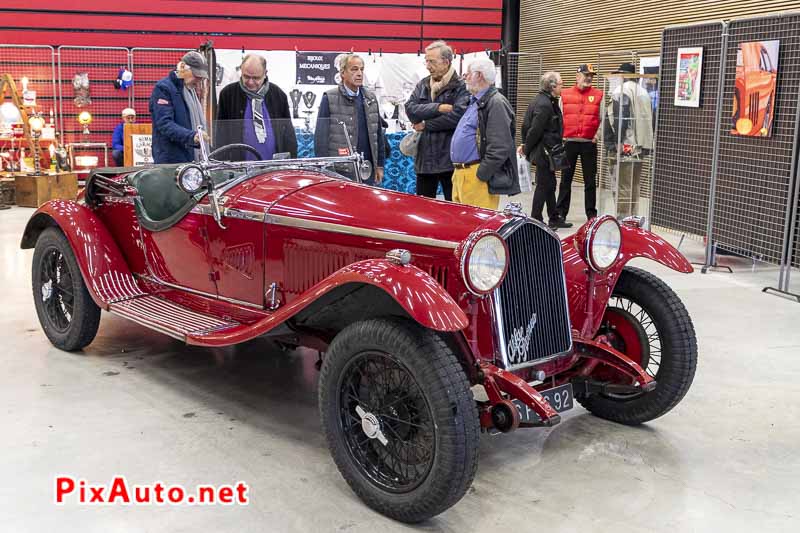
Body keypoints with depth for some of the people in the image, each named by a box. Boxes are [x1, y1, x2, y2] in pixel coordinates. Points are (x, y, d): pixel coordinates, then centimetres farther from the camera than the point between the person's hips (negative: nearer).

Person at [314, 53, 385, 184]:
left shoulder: (370, 98, 14)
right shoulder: (329, 99, -2)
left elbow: (378, 134, 17)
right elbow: (321, 137, -4)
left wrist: (379, 165, 12)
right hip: (340, 171, -5)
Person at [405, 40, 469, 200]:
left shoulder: (460, 86, -7)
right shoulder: (423, 84, 11)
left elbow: (457, 115, -21)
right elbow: (410, 109, -2)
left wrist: (426, 125, -11)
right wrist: (438, 108, -15)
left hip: (450, 159, -5)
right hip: (425, 157, 6)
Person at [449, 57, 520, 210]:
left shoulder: (496, 103, -12)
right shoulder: (474, 102, 20)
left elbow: (500, 148, -20)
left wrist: (480, 175, -20)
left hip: (478, 176, -10)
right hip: (460, 174, 10)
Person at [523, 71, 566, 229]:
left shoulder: (541, 101, 12)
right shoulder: (545, 105, -20)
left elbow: (526, 125, 14)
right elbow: (535, 130, -21)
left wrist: (526, 146, 14)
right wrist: (527, 149, -10)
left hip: (545, 152, 10)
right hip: (544, 151, -10)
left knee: (550, 185, 16)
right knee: (544, 186, -2)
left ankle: (554, 219, 25)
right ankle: (536, 220, 6)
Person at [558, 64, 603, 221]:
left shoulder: (598, 95, 4)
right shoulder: (565, 94, 5)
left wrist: (598, 134, -8)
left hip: (589, 143, 0)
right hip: (569, 142, 0)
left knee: (590, 180, 6)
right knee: (566, 179, 6)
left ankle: (591, 213, 14)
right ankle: (561, 212, 12)